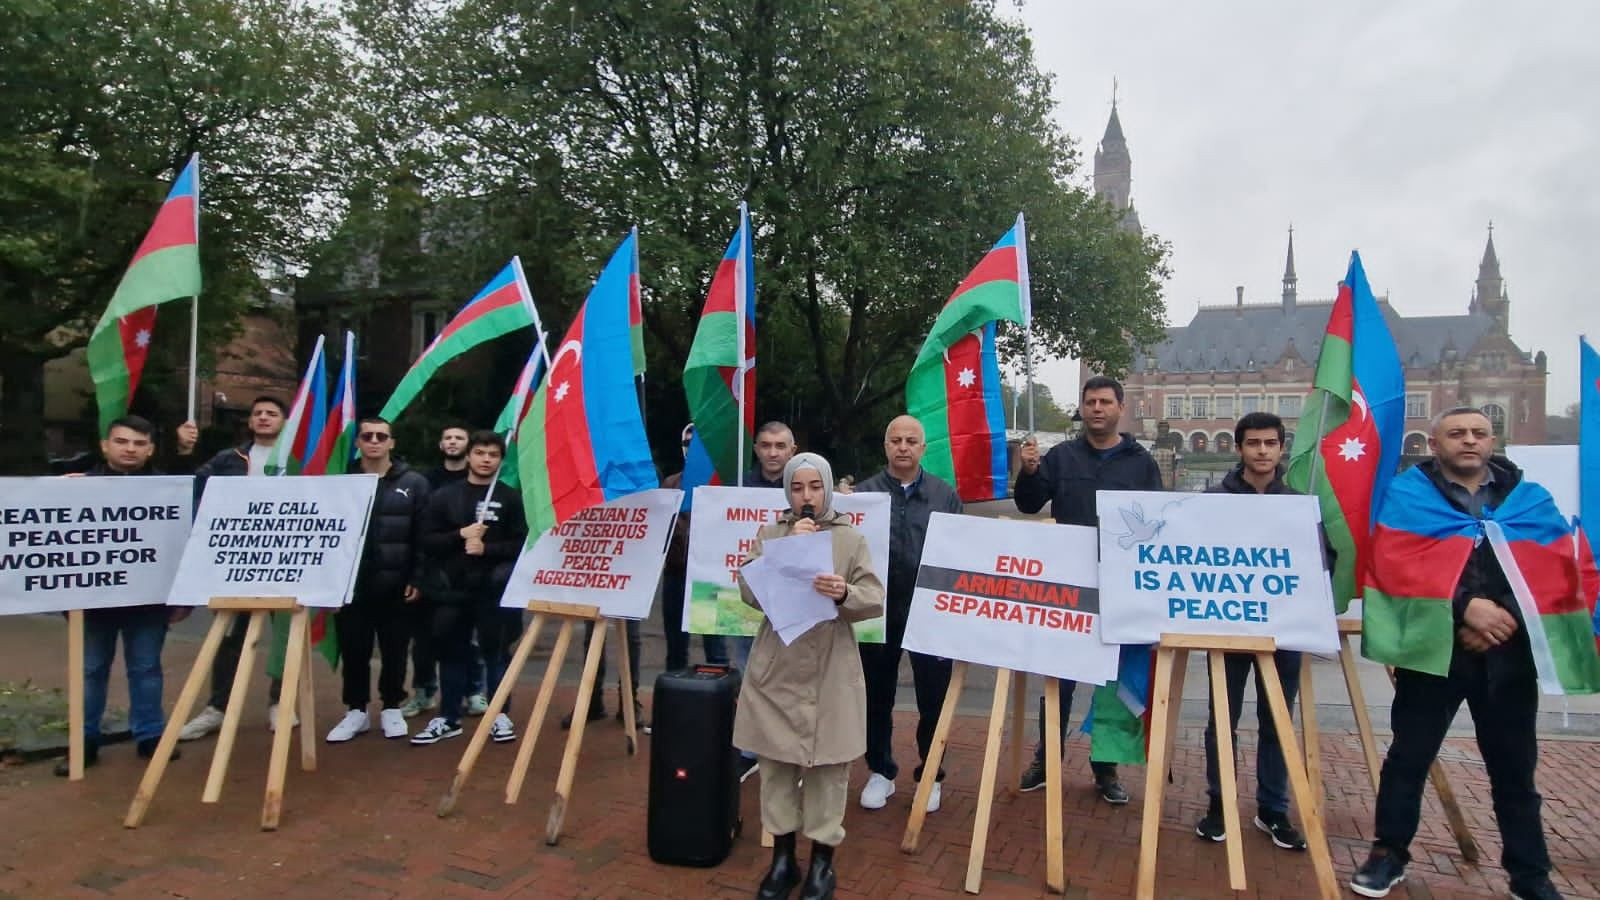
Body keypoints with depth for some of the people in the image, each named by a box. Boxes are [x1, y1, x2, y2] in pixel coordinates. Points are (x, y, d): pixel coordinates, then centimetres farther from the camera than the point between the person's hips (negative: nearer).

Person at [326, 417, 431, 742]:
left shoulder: (413, 483, 2)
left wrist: (416, 579, -6)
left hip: (395, 584, -1)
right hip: (350, 583, 1)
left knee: (394, 650, 9)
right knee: (353, 650, 8)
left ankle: (391, 709, 24)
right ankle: (357, 710, 23)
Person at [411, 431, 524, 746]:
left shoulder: (510, 498, 3)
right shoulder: (443, 496, 7)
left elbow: (522, 545, -3)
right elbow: (427, 541, 3)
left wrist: (487, 548, -16)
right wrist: (460, 535, -12)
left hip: (494, 590, -2)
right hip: (452, 589, 2)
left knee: (496, 651, 4)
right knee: (452, 652, 9)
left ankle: (500, 715, 15)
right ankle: (448, 717, 20)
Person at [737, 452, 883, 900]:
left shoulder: (850, 539, 1)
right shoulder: (769, 535, 5)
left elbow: (876, 601, -6)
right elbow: (749, 592, -7)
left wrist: (843, 594, -26)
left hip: (829, 672, -1)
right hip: (777, 667, 2)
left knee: (828, 765, 4)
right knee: (776, 761, 9)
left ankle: (823, 860, 20)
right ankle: (782, 856, 24)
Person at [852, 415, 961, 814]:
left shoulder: (945, 495, 4)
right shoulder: (864, 493, 2)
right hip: (878, 610, 0)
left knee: (933, 698, 9)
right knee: (877, 696, 11)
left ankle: (930, 776, 27)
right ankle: (881, 771, 29)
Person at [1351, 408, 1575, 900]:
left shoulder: (1531, 498, 10)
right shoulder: (1405, 493, 0)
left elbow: (1560, 570, 0)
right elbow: (1394, 563, -13)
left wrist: (1508, 616, -14)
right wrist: (1464, 606, -22)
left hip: (1510, 653, 3)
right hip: (1433, 647, -3)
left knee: (1514, 766, 13)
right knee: (1408, 756, 5)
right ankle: (1389, 853, 19)